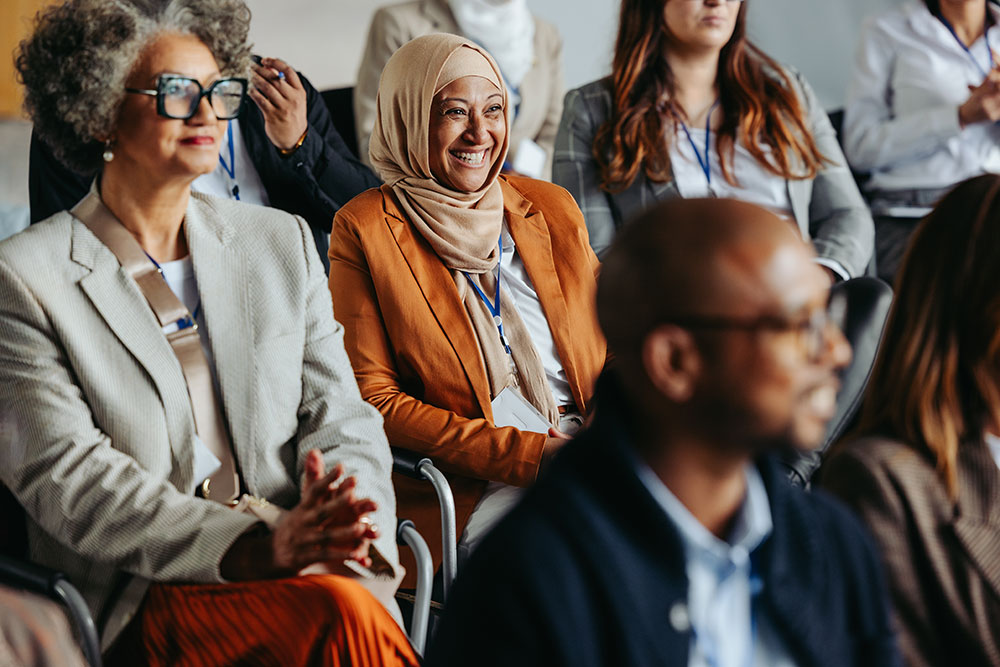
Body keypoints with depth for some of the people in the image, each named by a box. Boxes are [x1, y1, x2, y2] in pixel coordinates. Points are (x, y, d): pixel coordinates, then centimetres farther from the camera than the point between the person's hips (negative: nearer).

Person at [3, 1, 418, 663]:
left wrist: (337, 522, -14)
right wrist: (254, 546, -22)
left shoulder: (282, 242, 16)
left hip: (299, 562, 5)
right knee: (341, 609, -32)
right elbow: (67, 478, -9)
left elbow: (340, 416, 10)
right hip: (134, 598, -4)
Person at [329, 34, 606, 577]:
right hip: (462, 490, -5)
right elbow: (374, 400, -4)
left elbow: (610, 346, 18)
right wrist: (527, 454, -13)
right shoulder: (365, 229, 1)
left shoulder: (551, 208, 15)